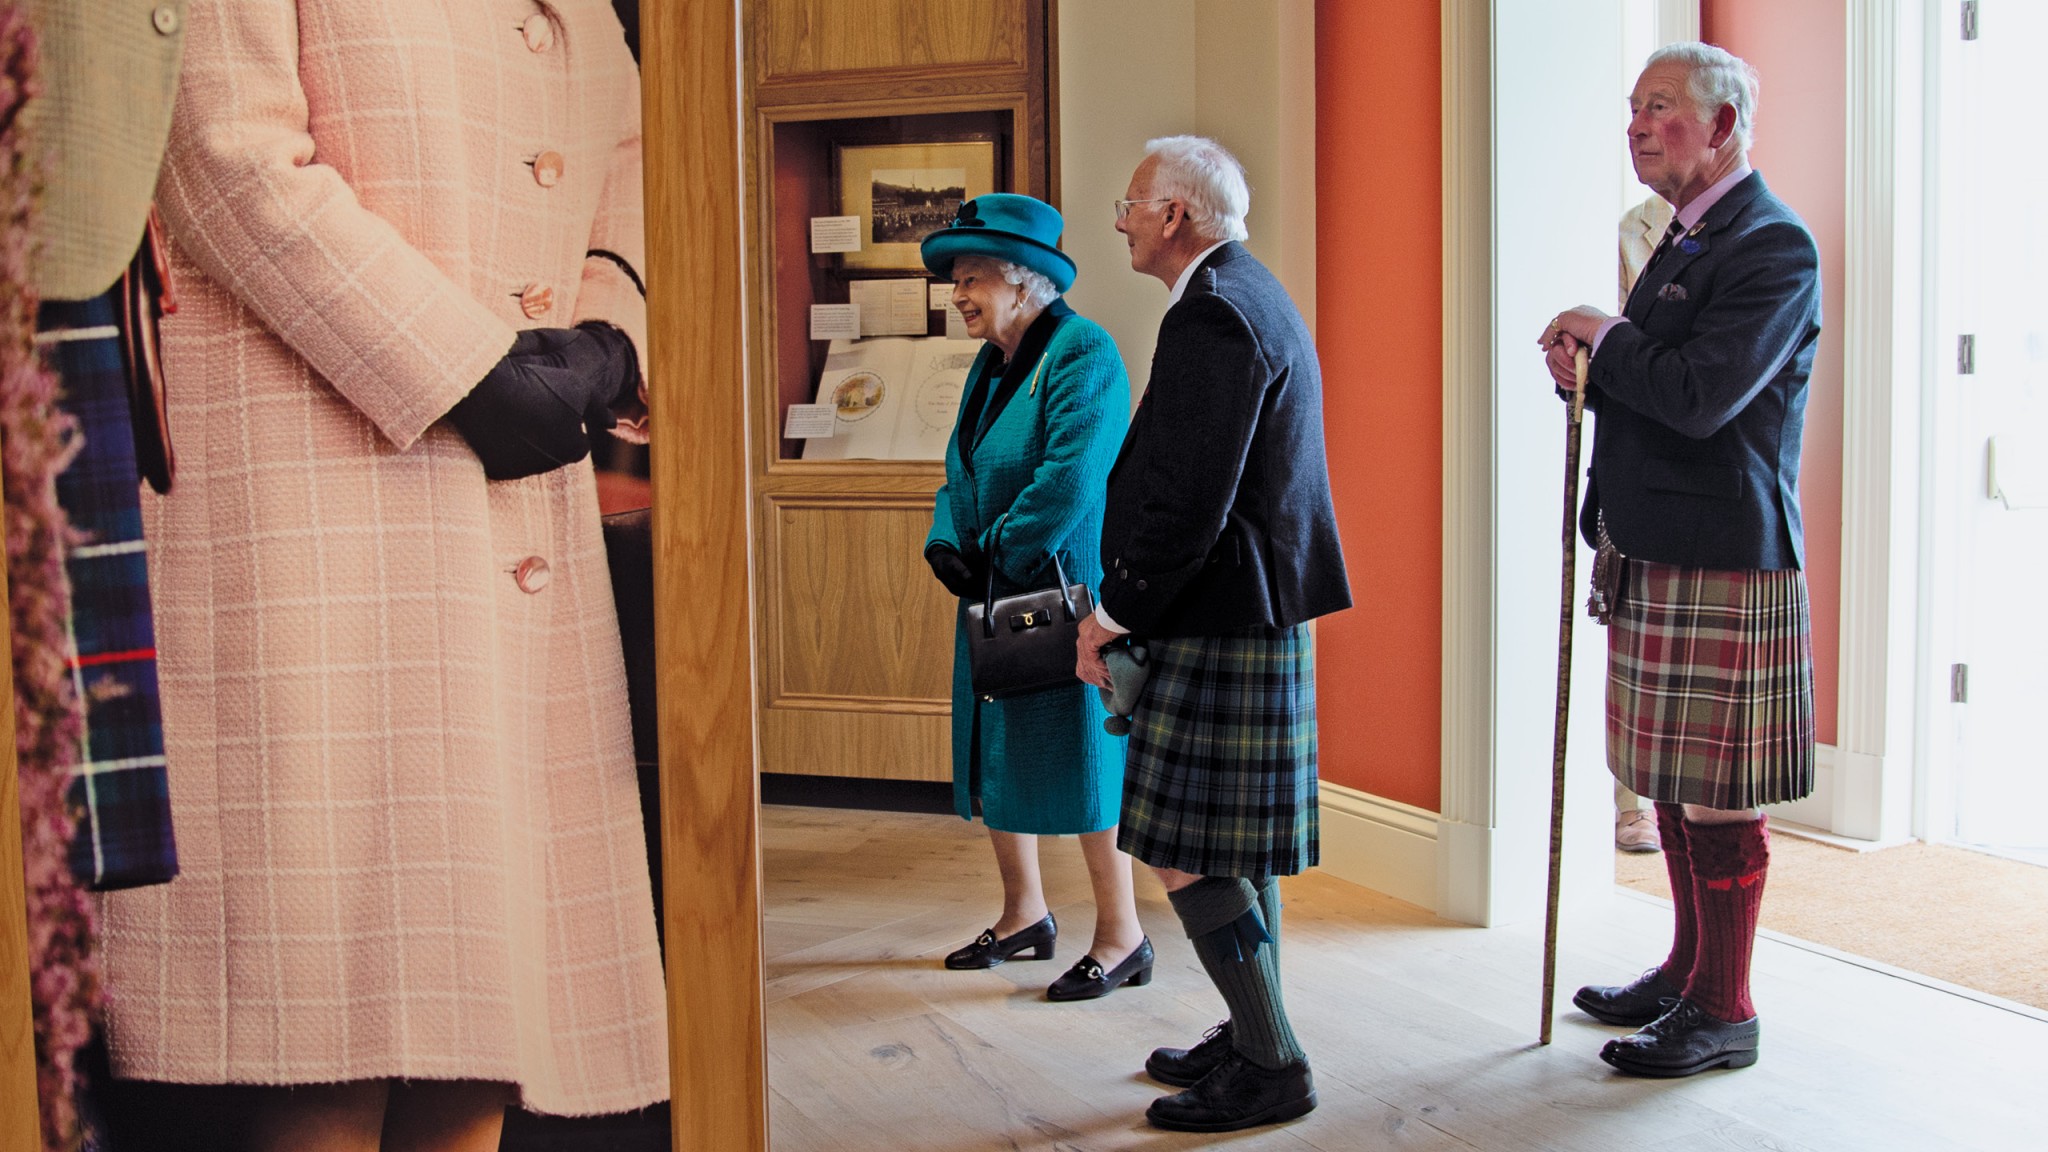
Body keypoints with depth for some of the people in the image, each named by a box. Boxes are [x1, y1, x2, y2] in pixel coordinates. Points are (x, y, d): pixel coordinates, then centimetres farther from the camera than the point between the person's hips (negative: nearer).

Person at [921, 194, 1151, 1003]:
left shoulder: (1083, 352, -14)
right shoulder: (992, 366, 14)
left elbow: (1071, 479, -24)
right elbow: (963, 473, 16)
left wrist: (1000, 552, -16)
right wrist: (947, 543, -3)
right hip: (996, 601, 9)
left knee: (1078, 757, -2)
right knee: (993, 753, 14)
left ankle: (1121, 938, 11)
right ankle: (1024, 914, 31)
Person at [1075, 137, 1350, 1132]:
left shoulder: (1212, 314, -18)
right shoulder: (1253, 298, 17)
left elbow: (1189, 506, -24)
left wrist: (1113, 615, -13)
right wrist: (1130, 603, 19)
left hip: (1219, 630, -11)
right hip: (1255, 614, 11)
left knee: (1187, 856, -4)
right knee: (1234, 850, 17)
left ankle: (1272, 1068, 6)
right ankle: (1254, 1037, 28)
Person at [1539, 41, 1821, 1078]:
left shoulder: (1772, 245, -13)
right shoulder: (1682, 241, 18)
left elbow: (1699, 397, -24)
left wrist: (1604, 339, -9)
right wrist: (1590, 370, 1)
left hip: (1722, 563, -10)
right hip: (1655, 554, 10)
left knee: (1719, 795, -2)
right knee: (1673, 784, 17)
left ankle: (1723, 1011, 9)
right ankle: (1687, 971, 30)